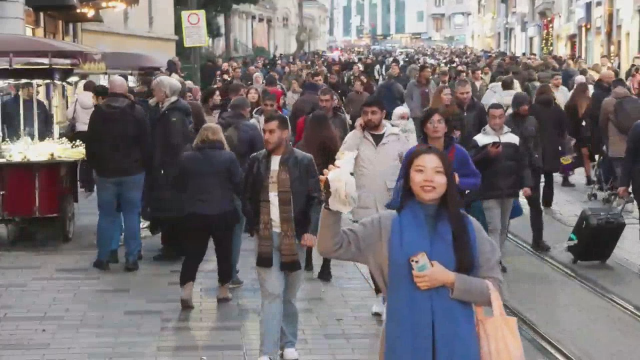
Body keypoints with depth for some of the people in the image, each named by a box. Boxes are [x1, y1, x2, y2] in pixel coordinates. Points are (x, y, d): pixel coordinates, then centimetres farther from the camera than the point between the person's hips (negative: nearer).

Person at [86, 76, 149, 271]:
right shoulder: (137, 112, -6)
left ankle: (103, 258, 12)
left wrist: (94, 166, 14)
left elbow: (90, 144, 4)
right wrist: (144, 165, 5)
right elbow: (146, 143, -5)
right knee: (131, 214, 4)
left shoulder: (98, 112, 0)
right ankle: (131, 259, 2)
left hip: (106, 171, 1)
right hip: (132, 171, -1)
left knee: (106, 215, 9)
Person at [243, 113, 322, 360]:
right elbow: (248, 197, 11)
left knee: (289, 294, 10)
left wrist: (311, 230, -12)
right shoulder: (256, 161, 4)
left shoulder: (304, 161, -2)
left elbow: (315, 199, -2)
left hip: (295, 235, 0)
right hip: (266, 235, 1)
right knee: (272, 293, -5)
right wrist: (253, 226, 0)